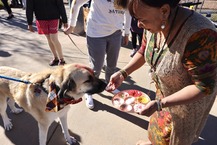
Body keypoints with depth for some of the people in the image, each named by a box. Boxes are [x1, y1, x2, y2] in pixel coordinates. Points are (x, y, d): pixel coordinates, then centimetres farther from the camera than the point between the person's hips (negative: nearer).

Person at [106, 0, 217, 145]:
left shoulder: (198, 35, -39)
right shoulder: (154, 24, -16)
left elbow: (203, 86, -31)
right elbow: (143, 52, 0)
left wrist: (159, 104, -33)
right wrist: (123, 73, -12)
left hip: (192, 97, -6)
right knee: (159, 119, 30)